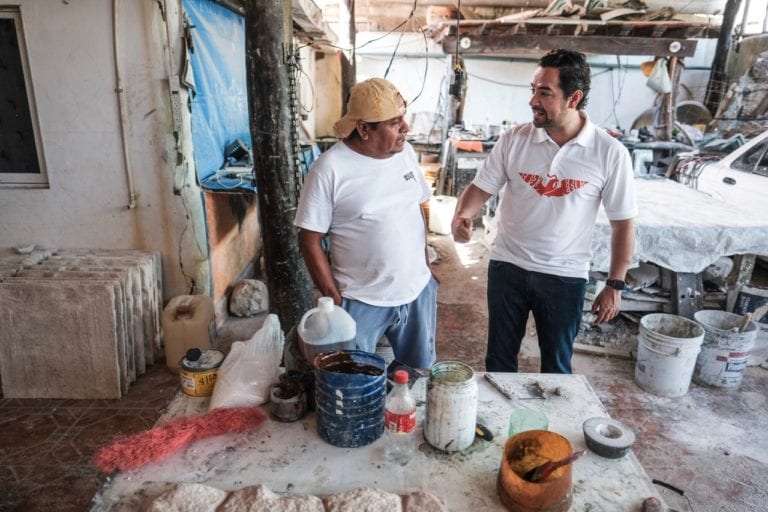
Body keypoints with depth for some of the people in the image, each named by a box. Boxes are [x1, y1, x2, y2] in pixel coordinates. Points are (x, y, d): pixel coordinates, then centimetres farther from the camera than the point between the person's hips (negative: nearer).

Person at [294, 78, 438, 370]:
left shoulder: (406, 152, 0)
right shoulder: (330, 169, -18)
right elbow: (310, 240, -13)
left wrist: (424, 264, 11)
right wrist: (334, 301, -12)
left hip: (418, 291, 5)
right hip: (361, 302, -5)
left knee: (421, 374, 22)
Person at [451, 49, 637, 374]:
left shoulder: (610, 153, -10)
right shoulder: (514, 140, -7)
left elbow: (622, 223, -3)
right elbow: (480, 187, -3)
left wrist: (615, 285, -3)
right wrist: (461, 215, -26)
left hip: (565, 276, -1)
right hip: (508, 266, 2)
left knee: (557, 364, 17)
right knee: (500, 355, 17)